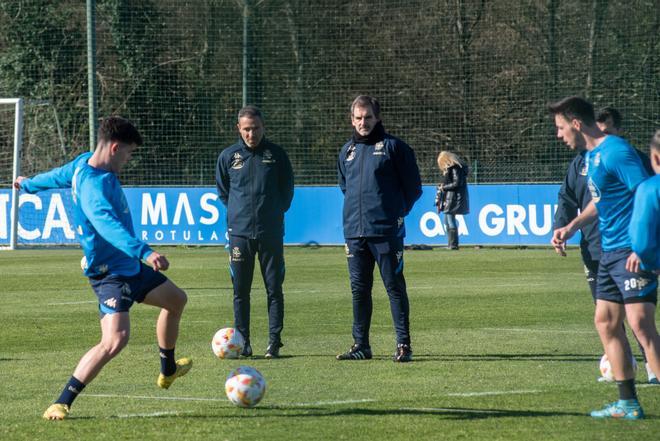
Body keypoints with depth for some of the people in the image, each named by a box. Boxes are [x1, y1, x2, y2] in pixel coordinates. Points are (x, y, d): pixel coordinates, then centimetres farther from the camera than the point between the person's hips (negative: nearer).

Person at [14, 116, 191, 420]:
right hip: (110, 272, -11)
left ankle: (168, 371, 50)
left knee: (176, 300, 28)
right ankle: (61, 404, -22)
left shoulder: (85, 163, 0)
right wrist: (144, 251, -60)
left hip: (130, 266, 11)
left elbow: (58, 175, 22)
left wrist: (28, 184, 43)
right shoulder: (93, 185, -30)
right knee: (115, 339, -27)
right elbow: (106, 224, -48)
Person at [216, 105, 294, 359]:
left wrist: (274, 212, 10)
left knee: (274, 289, 0)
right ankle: (242, 343, 6)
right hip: (239, 231, 1)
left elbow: (287, 189, 13)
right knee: (240, 291, 1)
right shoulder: (228, 156, 5)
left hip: (271, 232, -1)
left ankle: (274, 342, 4)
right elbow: (222, 191, 17)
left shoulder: (276, 155, 4)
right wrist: (238, 212, 11)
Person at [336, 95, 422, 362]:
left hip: (386, 230, -5)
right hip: (354, 230, 5)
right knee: (359, 289, 8)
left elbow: (413, 186, 1)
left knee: (394, 286, -4)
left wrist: (397, 211, 1)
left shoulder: (393, 147, -2)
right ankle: (361, 345, 14)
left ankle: (403, 344, -2)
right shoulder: (347, 151, 14)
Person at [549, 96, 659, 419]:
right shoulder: (591, 156, 15)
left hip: (631, 251, -10)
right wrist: (573, 226, 19)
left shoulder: (616, 152, -15)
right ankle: (628, 403, 16)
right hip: (609, 251, 10)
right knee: (605, 321, 10)